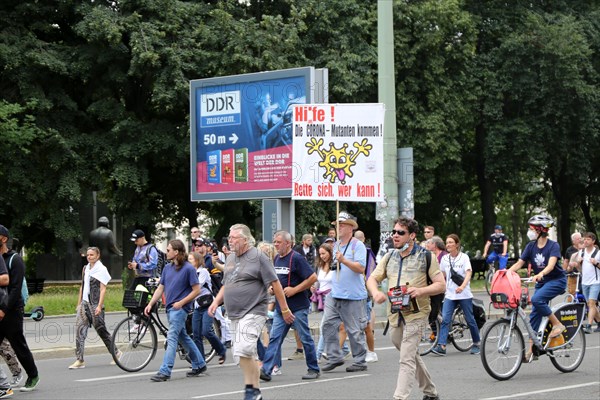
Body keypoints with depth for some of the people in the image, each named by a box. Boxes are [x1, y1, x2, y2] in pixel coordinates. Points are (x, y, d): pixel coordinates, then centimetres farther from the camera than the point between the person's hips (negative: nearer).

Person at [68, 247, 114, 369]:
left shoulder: (101, 269, -5)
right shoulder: (85, 269, 14)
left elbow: (103, 289, -10)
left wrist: (99, 306, -17)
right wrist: (79, 304, 16)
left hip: (95, 304, -6)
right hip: (84, 303, 6)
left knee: (100, 329, 3)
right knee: (79, 329, -7)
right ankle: (80, 360, -9)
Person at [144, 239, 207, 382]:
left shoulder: (188, 268, -12)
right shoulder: (167, 268, 10)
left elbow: (196, 290, -12)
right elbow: (160, 288, 12)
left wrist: (181, 303, -16)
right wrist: (150, 304, 1)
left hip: (180, 308, -8)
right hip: (170, 308, 8)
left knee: (172, 338, -14)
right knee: (183, 337, 16)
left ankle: (164, 371, -17)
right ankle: (199, 365, 28)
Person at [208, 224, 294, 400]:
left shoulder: (258, 257, -8)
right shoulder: (230, 258, 14)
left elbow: (275, 283, -8)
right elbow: (226, 285, 24)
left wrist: (285, 310, -8)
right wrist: (216, 302, 9)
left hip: (253, 312, -8)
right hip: (235, 314, 8)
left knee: (242, 351, -20)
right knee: (249, 355, 12)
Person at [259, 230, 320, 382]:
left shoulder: (296, 258, -12)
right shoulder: (276, 259, 12)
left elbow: (313, 277, -17)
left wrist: (294, 290, -18)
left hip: (298, 307, -7)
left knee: (305, 338, 2)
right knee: (275, 338, -1)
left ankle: (314, 370, 13)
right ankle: (266, 370, -6)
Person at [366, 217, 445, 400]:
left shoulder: (426, 257, -3)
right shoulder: (389, 257, 12)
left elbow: (440, 285, -5)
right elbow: (372, 278, 10)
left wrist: (421, 291, -23)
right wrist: (375, 292, -13)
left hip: (416, 313, -6)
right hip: (395, 314, 6)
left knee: (407, 359, -15)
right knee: (412, 356, 18)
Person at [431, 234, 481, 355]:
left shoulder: (464, 257, -6)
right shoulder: (445, 259, 7)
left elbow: (468, 273, -17)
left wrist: (462, 286, -33)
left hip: (464, 294, -3)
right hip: (450, 294, 3)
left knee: (470, 319, 6)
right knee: (445, 319, -11)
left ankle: (477, 343, 24)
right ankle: (441, 346, -17)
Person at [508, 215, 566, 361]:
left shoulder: (553, 246, -15)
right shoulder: (531, 246, 1)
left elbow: (551, 264, -30)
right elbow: (519, 263, -4)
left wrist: (540, 274, -49)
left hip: (557, 280, -6)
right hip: (541, 282, 6)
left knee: (537, 299, -30)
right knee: (535, 314, -1)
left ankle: (557, 324, -13)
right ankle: (531, 349, 1)